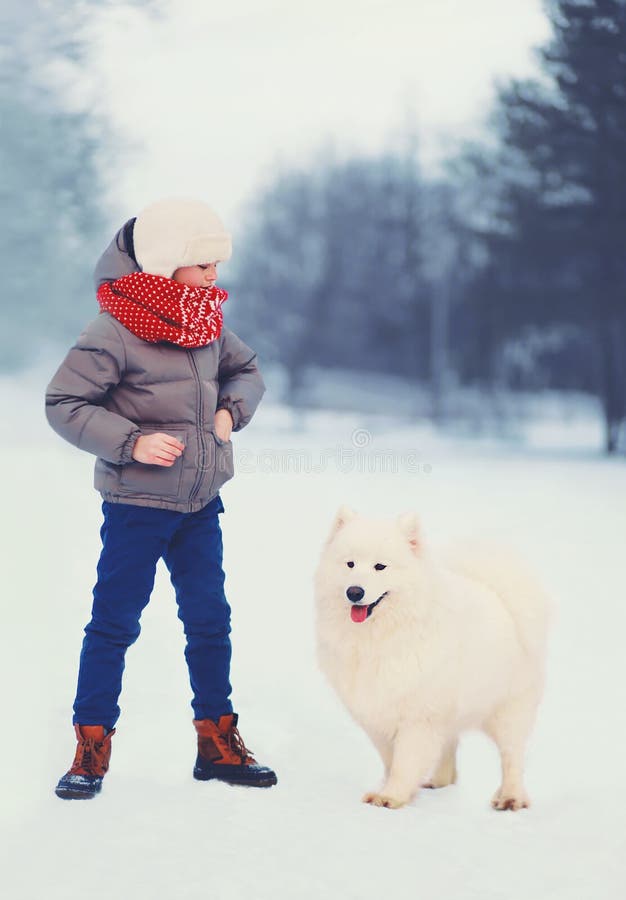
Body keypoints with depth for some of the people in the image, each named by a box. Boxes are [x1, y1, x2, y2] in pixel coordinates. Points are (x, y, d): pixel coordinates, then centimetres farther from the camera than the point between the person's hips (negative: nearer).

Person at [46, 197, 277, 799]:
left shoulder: (208, 323, 5)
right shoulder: (114, 331, -16)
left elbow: (246, 370, 22)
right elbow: (63, 403, -15)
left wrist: (232, 410, 2)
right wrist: (131, 442, -23)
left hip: (201, 505, 6)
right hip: (135, 505, -6)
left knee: (209, 619, 10)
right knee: (114, 621, 0)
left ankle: (217, 743, 21)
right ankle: (91, 749, 11)